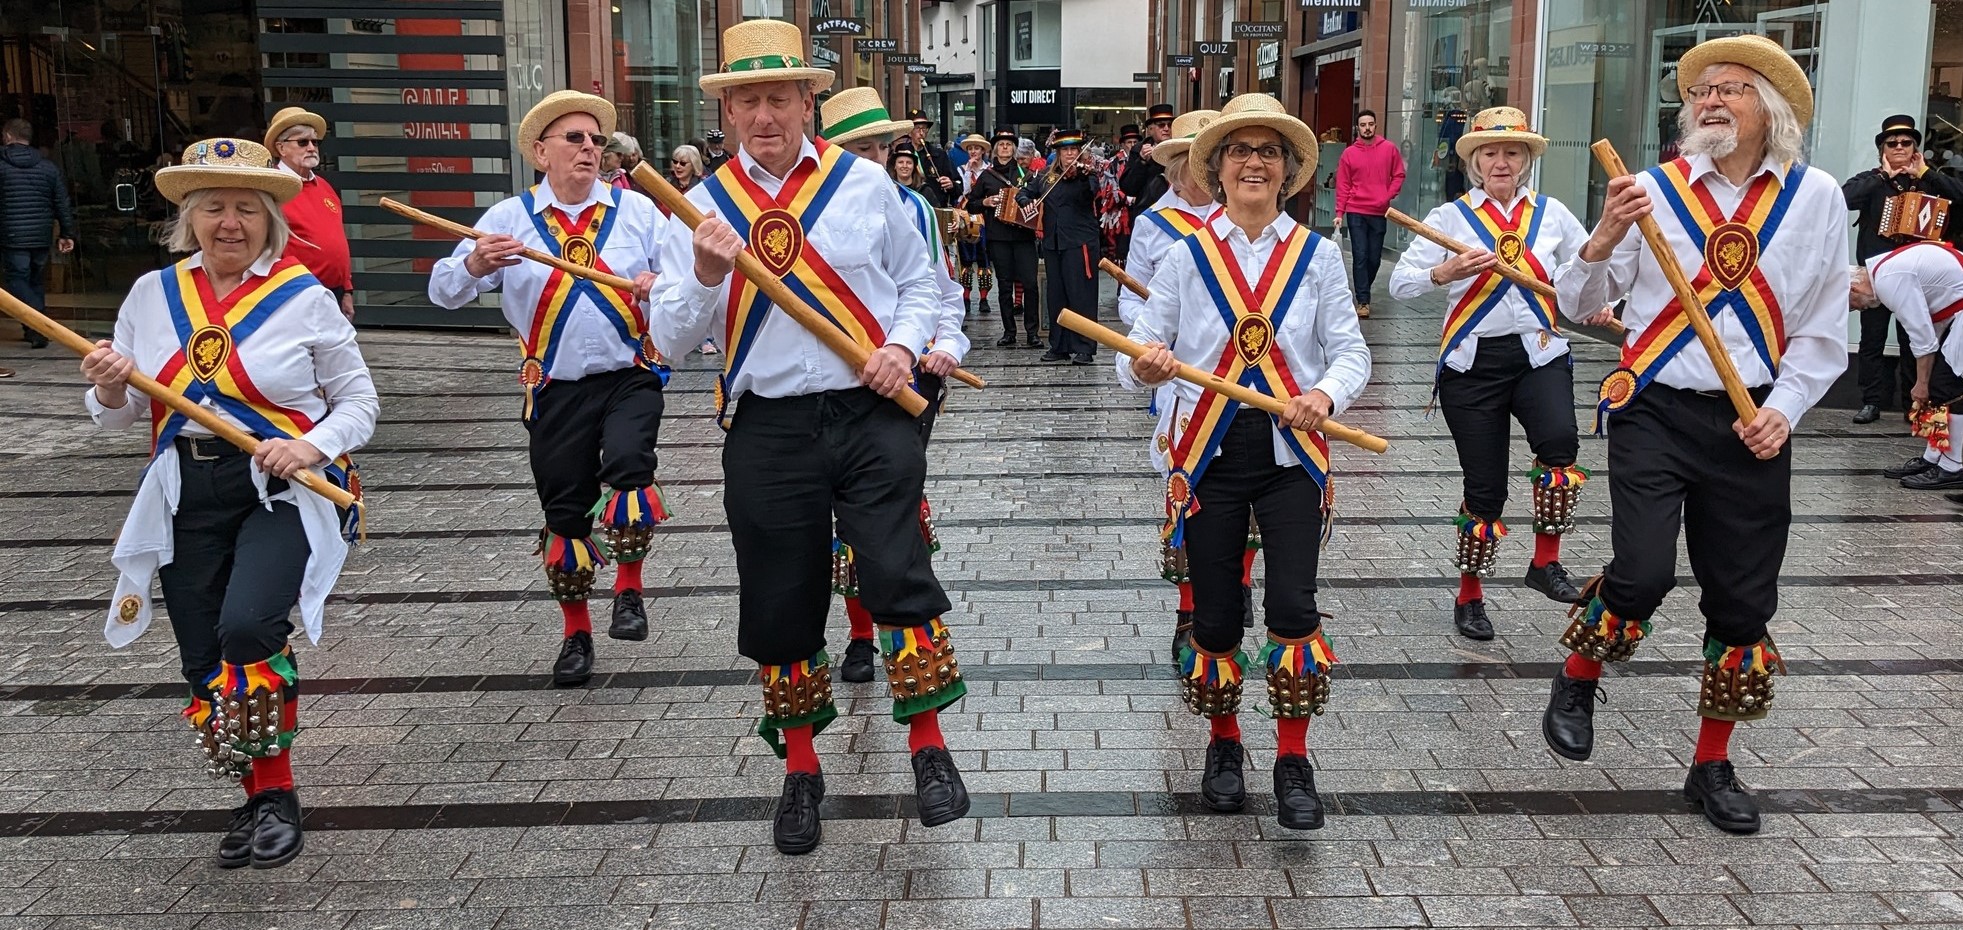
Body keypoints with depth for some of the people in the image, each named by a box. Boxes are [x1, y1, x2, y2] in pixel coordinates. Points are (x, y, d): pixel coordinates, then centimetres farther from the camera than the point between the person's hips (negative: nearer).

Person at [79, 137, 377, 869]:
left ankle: (276, 794, -4)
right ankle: (257, 797, 29)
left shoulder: (305, 298, -3)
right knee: (205, 665, 7)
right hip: (186, 498, 5)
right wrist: (110, 390, -8)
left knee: (246, 628, -26)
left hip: (283, 491, -4)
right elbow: (119, 417, 15)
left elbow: (358, 402, 1)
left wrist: (310, 447, -17)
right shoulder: (151, 295, 8)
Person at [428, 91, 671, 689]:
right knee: (564, 511, 8)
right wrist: (475, 264, -27)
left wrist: (662, 282, -23)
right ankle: (576, 633, 28)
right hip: (555, 389, 1)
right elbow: (443, 293, -5)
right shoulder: (508, 218, 3)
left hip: (629, 377, -1)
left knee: (628, 466, -27)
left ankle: (629, 588, -3)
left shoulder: (637, 210, 4)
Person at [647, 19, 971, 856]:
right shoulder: (703, 206, 4)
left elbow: (920, 280, 14)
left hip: (872, 415, -1)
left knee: (898, 575, -11)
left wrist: (905, 346, -5)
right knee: (781, 601, 8)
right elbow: (669, 335, -1)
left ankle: (927, 747, 9)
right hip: (768, 430, 1)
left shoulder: (867, 184, 4)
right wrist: (705, 276, -20)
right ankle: (800, 769, 27)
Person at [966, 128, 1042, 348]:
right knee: (1005, 284, 3)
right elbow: (971, 205, 13)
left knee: (1029, 282, -10)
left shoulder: (1025, 173, 11)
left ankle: (1032, 332, -6)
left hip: (1023, 233, -1)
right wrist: (985, 202, -5)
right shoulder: (986, 175, 10)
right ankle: (1009, 332, 9)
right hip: (998, 236, 1)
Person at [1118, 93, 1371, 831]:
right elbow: (1141, 351, -1)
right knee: (1215, 615, 6)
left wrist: (1326, 394, -20)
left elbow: (1351, 351, 1)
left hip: (1292, 451, 0)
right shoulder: (1186, 256, 2)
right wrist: (1146, 365, -25)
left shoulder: (1316, 255, 3)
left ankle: (1293, 762, 8)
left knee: (1293, 608, -10)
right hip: (1207, 451, 0)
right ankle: (1223, 743, 30)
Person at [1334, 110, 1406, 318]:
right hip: (1355, 212, -1)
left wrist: (1388, 196, -6)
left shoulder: (1389, 149, 4)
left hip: (1379, 213, 1)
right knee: (1360, 256, -5)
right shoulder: (1349, 153, 2)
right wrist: (1339, 213, -5)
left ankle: (1363, 292, 25)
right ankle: (1363, 301, -5)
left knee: (1375, 258, 5)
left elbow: (1398, 175, 9)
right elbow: (1342, 185, 2)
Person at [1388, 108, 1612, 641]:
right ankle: (1469, 597, 23)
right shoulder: (1450, 217, 2)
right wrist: (1447, 272, -23)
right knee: (1484, 487, 3)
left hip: (1539, 355, 1)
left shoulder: (1552, 214, 8)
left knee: (1559, 444, -28)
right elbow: (1400, 284, -6)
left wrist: (1597, 301, 0)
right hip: (1472, 362, -1)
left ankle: (1546, 561, -9)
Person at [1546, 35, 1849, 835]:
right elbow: (1576, 305, -2)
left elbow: (1823, 331, 5)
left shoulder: (1816, 198, 1)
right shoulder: (1651, 189, -3)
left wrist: (1784, 409, -8)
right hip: (1654, 410, -2)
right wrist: (1604, 239, -19)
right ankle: (1576, 681, 15)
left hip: (1752, 424, 2)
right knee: (1644, 573, -17)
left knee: (1743, 602, 9)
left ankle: (1713, 766, 28)